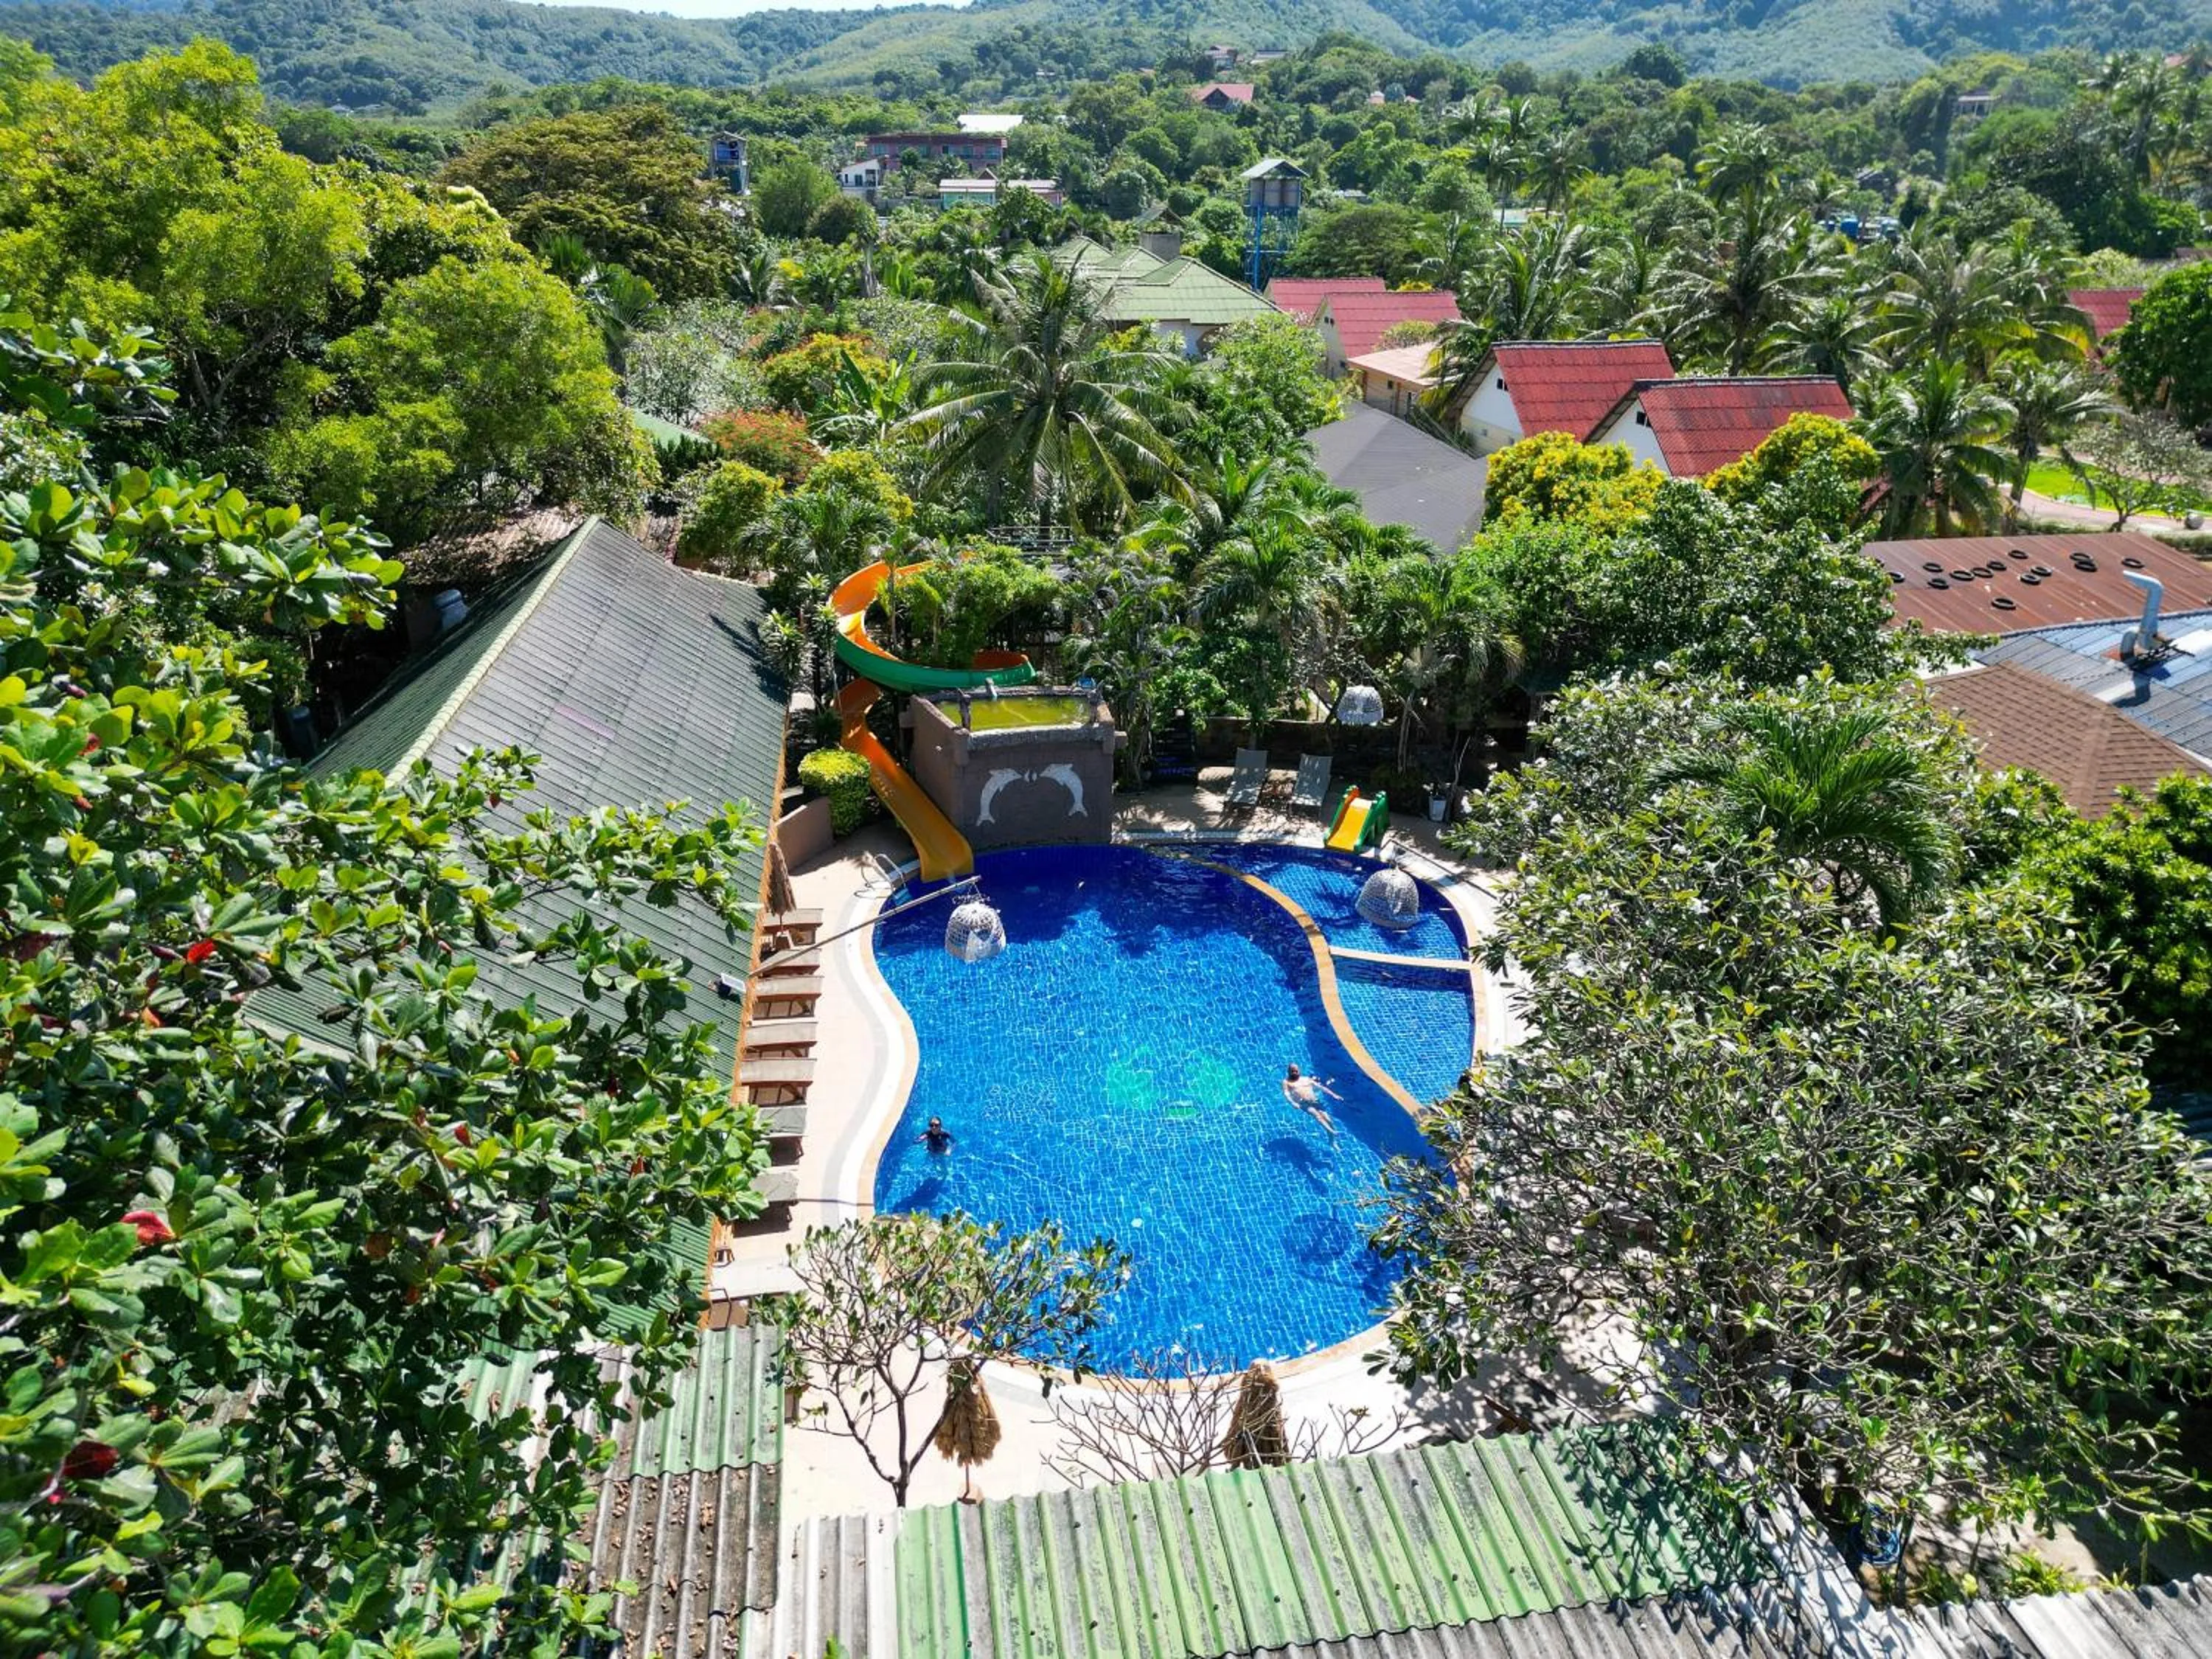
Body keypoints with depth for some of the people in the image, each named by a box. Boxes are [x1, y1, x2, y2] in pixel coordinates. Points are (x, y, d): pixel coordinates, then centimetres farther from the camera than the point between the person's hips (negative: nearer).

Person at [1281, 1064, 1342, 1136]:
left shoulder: (1307, 1079, 26)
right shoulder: (1286, 1082, 16)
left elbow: (1321, 1087, 21)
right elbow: (1286, 1094, -1)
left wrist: (1333, 1095, 9)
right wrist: (1293, 1103, -23)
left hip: (1315, 1102, 4)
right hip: (1303, 1104, -4)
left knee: (1328, 1120, -15)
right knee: (1316, 1114, -33)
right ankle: (1331, 1132, -49)